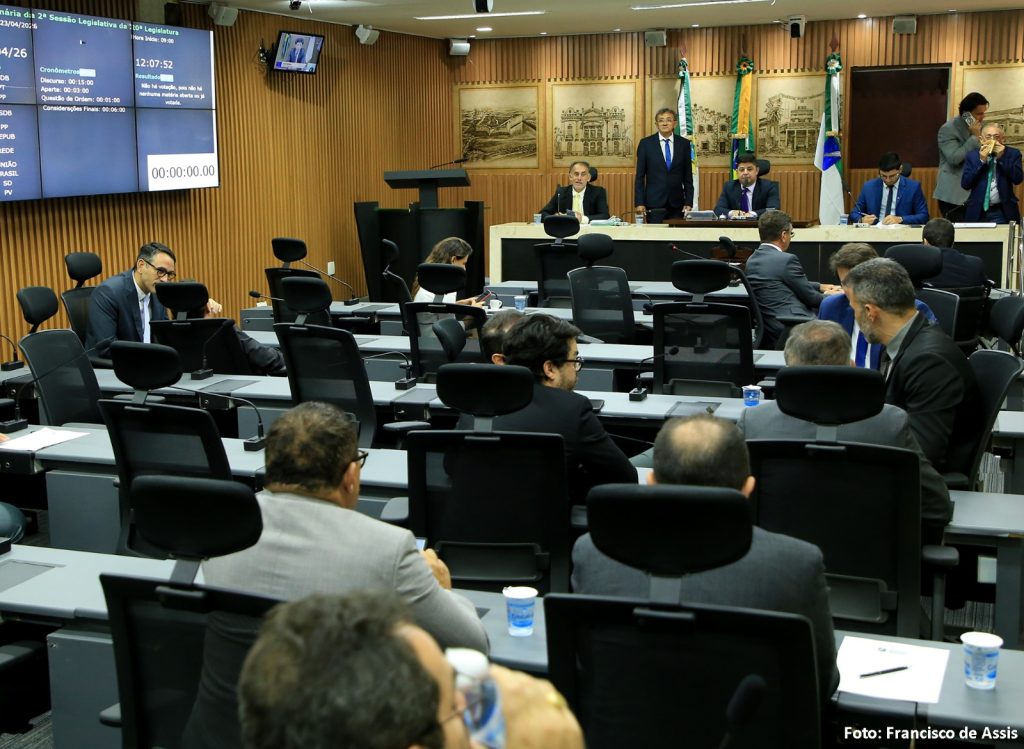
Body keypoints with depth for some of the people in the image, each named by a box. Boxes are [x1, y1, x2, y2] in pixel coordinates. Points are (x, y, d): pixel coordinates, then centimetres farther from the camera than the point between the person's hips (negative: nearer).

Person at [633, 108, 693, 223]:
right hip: (654, 202, -1)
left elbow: (688, 176, 9)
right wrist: (639, 203, -5)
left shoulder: (684, 144, 6)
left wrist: (689, 202, 2)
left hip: (677, 203, 1)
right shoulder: (645, 143, 2)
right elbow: (640, 176, 2)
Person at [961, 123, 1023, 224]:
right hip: (977, 212, 1)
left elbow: (1018, 179, -7)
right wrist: (981, 161, -9)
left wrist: (1002, 158, -11)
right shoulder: (972, 155, 7)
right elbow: (965, 184, -3)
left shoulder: (1012, 154, 5)